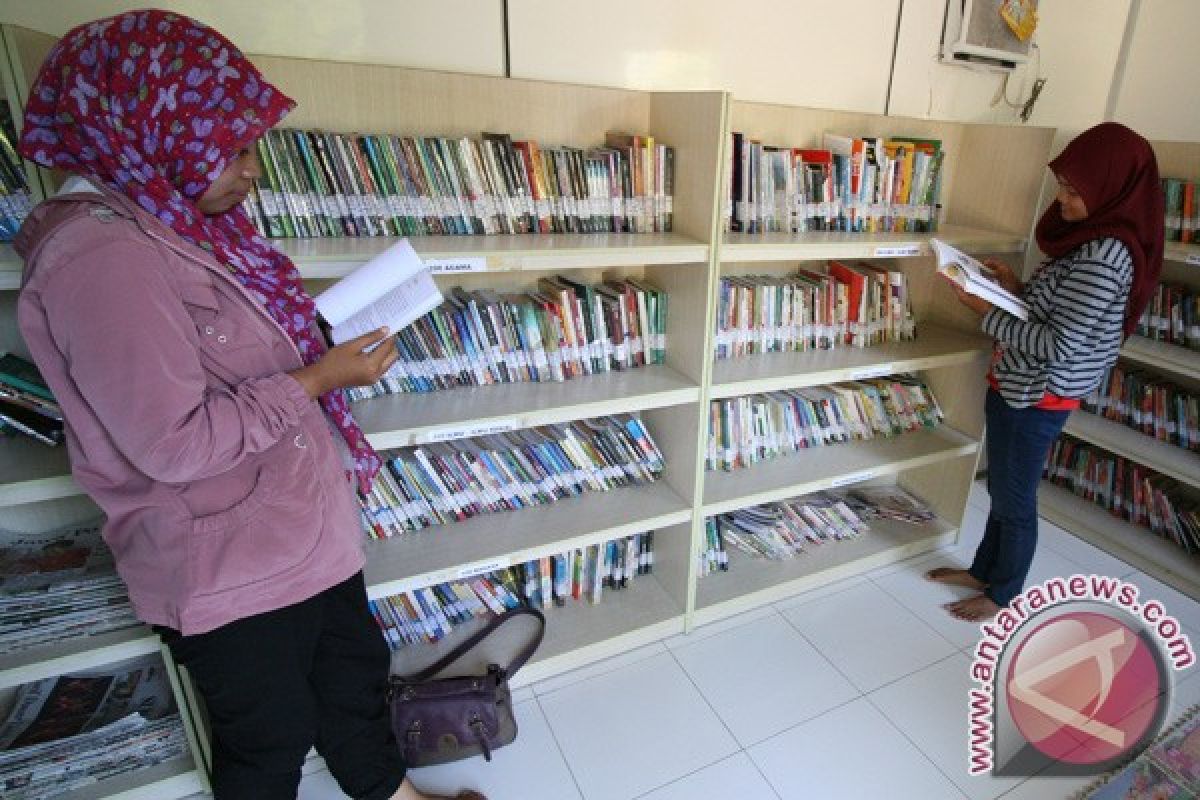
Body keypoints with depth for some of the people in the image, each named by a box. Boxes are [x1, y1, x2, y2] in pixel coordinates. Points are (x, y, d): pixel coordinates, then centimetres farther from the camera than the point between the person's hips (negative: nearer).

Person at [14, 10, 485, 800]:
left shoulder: (174, 228, 7)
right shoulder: (100, 261, -24)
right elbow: (174, 443, -27)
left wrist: (326, 344, 1)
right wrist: (318, 378, -20)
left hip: (306, 533, 9)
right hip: (230, 571, -9)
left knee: (355, 674, 26)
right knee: (270, 735, 17)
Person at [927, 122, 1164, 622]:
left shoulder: (1104, 255, -22)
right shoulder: (1093, 237, 8)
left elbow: (1059, 346, -24)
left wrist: (988, 313, -22)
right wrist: (1017, 290, 0)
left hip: (1037, 397, -9)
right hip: (1019, 387, 9)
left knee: (1014, 500, 8)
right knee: (1002, 489, 21)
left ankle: (1004, 595, 29)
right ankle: (983, 571, 40)